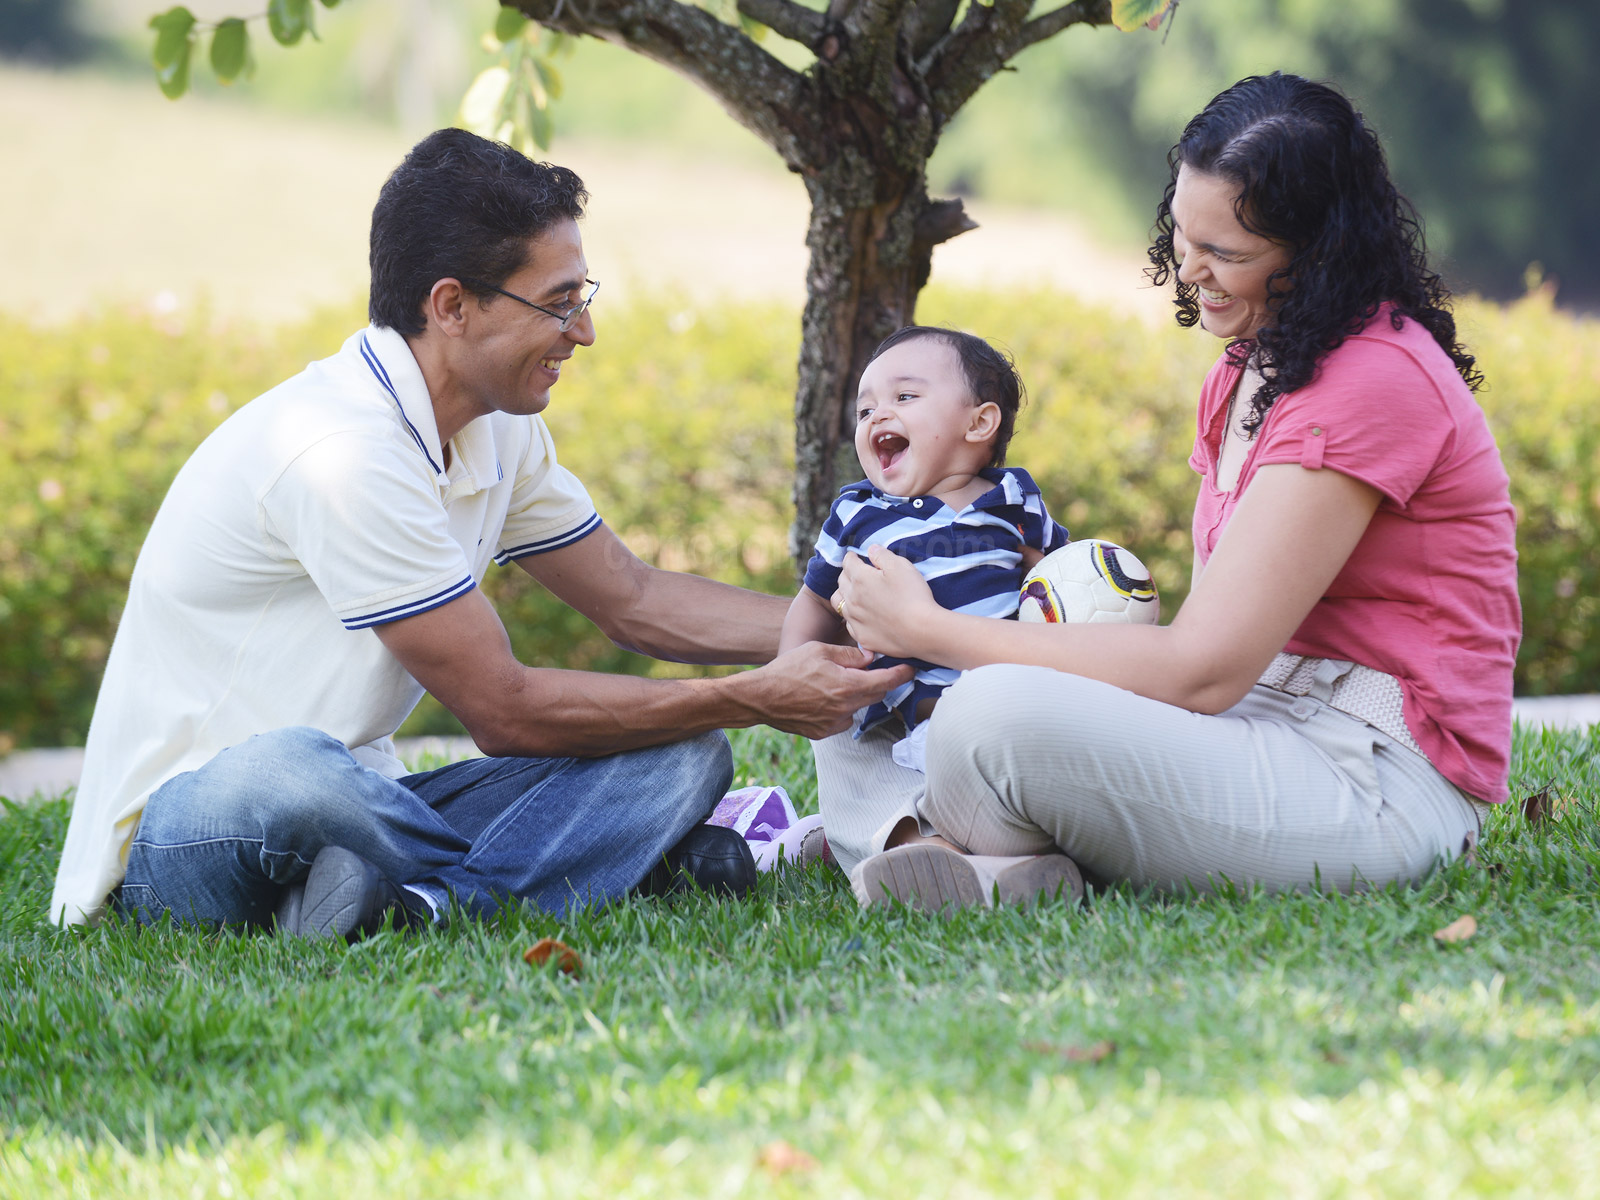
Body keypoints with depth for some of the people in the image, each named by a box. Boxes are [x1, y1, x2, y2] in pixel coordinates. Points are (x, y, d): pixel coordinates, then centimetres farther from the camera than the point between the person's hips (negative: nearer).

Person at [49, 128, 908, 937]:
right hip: (178, 828, -9)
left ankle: (424, 901, -28)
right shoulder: (344, 452, -23)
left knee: (681, 758, -7)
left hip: (346, 799, 9)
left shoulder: (500, 433, 7)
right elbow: (504, 712, -19)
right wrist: (757, 699, -13)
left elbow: (635, 602, 20)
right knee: (291, 773, -45)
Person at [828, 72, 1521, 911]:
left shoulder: (1375, 384, -17)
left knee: (998, 715, -32)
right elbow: (1212, 639, 10)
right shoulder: (1242, 377, 15)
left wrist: (929, 630, -14)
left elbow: (1202, 671, -20)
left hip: (1382, 789, -10)